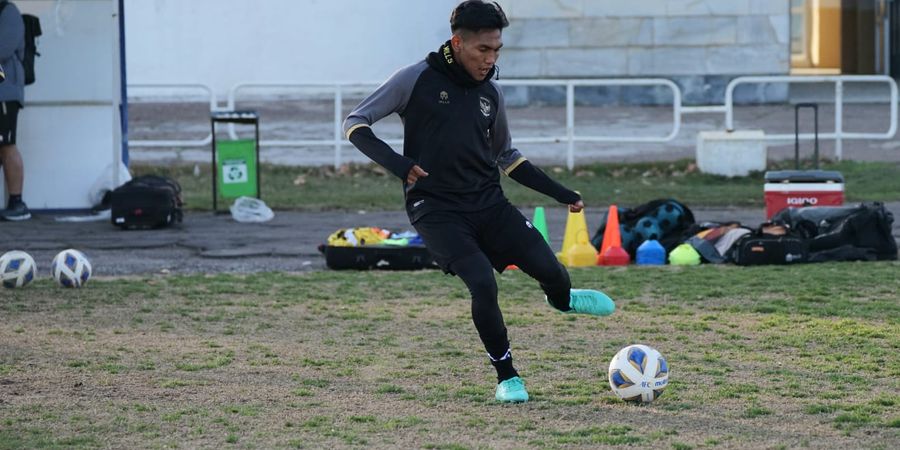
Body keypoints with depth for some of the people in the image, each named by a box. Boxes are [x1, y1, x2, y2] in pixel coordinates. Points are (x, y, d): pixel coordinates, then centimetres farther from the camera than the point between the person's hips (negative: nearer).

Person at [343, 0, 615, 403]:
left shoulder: (490, 93, 8)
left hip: (488, 203, 4)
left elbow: (506, 157, 23)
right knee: (483, 283, -23)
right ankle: (507, 378, -3)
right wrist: (397, 163, -21)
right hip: (436, 209, -4)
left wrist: (564, 195, 19)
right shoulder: (417, 80, -7)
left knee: (549, 269, -9)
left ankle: (562, 299, 31)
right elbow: (355, 123, -5)